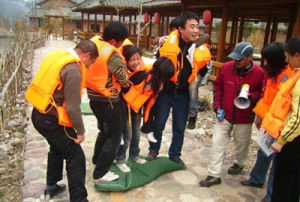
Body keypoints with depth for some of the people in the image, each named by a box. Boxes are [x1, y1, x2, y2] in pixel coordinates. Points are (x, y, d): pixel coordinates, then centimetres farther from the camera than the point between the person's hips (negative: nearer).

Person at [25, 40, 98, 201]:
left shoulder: (57, 55, 6)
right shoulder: (73, 70, -22)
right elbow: (73, 107, -22)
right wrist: (80, 132, -11)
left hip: (38, 114, 10)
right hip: (52, 121, -10)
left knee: (58, 148, 29)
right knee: (76, 158, 1)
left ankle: (51, 187, 45)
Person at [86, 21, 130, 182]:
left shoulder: (94, 41, -2)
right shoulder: (113, 56, -24)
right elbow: (123, 80, -11)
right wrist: (126, 83, 14)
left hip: (93, 96, 8)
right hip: (108, 100, -8)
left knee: (104, 130, 28)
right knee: (114, 137, 7)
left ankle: (97, 159, 45)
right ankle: (99, 174, 13)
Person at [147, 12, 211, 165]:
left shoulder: (201, 49, -9)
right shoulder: (168, 43, -14)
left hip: (183, 94, 2)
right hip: (165, 90, -2)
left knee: (180, 127, 12)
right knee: (159, 122, 9)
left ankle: (175, 154, 32)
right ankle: (154, 150, 32)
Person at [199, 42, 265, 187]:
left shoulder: (259, 73, -12)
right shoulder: (226, 67, -7)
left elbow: (261, 94, -1)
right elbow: (217, 87, 5)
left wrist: (250, 96, -22)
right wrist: (217, 106, -2)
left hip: (244, 118, -1)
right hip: (224, 115, 1)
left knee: (242, 144, 18)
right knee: (217, 142, 0)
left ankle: (239, 164, 49)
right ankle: (214, 175, 11)